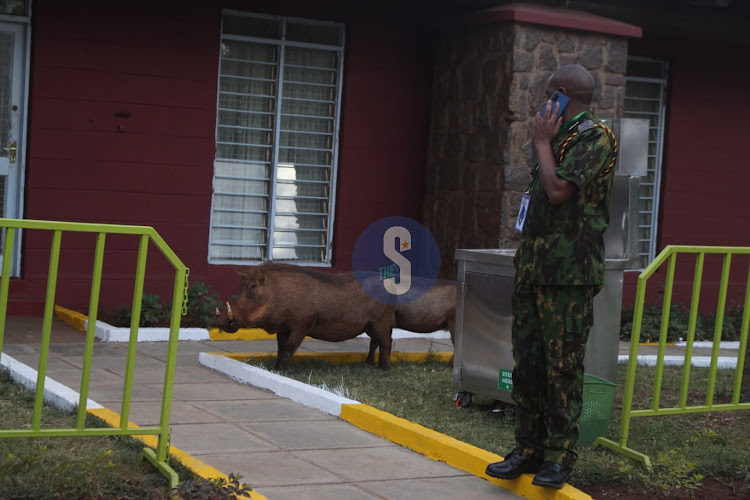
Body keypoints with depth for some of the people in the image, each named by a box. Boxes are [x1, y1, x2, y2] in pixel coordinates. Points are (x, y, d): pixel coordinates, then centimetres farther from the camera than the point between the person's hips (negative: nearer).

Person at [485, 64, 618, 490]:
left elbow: (559, 190, -18)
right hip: (534, 266, 9)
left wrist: (542, 142, -6)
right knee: (527, 360, 9)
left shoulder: (597, 137, -7)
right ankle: (530, 449, 16)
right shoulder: (562, 139, 21)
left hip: (569, 270, -9)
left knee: (563, 363, -5)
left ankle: (561, 456, 1)